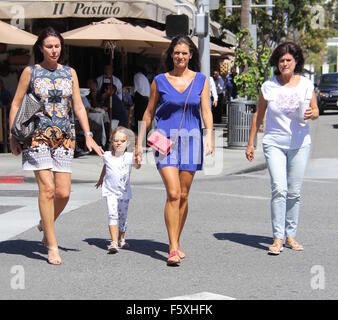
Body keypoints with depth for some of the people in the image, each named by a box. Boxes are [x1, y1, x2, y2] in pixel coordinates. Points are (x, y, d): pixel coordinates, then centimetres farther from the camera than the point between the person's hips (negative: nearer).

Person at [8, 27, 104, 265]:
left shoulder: (69, 73, 12)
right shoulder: (30, 72, 4)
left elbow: (78, 106, 11)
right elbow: (16, 105, 5)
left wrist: (88, 135, 1)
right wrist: (13, 137, -2)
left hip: (63, 137, 3)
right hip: (37, 136, -3)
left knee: (64, 192, -4)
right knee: (47, 188, -12)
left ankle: (46, 224, 28)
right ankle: (52, 245, -6)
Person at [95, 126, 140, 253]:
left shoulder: (129, 157, -11)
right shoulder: (107, 156, -2)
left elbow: (137, 166, -29)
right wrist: (101, 179, 35)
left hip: (124, 192, 0)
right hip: (110, 191, 0)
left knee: (123, 216, 11)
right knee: (112, 214, -15)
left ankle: (121, 239, 34)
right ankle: (114, 242, -20)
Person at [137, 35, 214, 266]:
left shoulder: (201, 80, 7)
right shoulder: (160, 81, 4)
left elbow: (206, 111, 3)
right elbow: (149, 113, 10)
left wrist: (209, 136, -12)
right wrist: (140, 141, 9)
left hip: (190, 138, 2)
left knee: (183, 196, 7)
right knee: (173, 194, -14)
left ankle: (176, 242, 22)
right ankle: (173, 249, -15)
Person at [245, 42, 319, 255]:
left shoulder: (306, 85, 2)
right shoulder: (268, 86, 0)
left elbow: (315, 110, 12)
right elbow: (259, 115, 9)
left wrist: (312, 114, -14)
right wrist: (251, 143, 10)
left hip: (300, 144, 2)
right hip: (274, 143, -2)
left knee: (294, 192, 6)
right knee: (279, 189, -14)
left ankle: (290, 235, 17)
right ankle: (278, 238, -12)